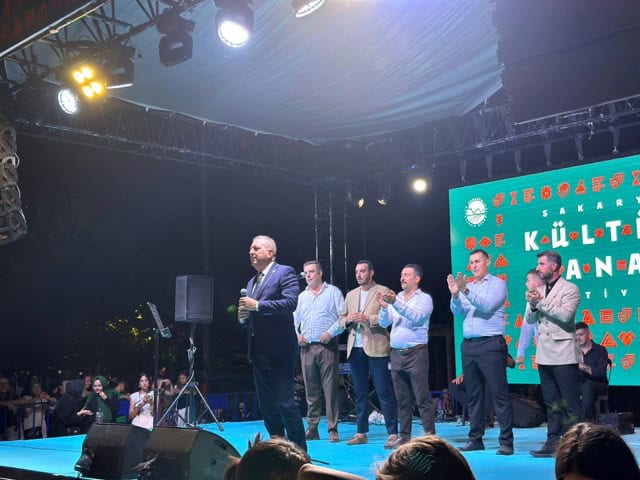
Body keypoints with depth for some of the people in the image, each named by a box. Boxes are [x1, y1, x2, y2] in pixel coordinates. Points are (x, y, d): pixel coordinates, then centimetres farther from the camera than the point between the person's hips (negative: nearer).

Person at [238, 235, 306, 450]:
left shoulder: (285, 272, -4)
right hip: (259, 350, 8)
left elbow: (290, 302, -18)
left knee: (284, 400, -7)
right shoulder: (252, 282, 19)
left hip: (280, 349, -8)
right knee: (266, 402, 11)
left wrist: (257, 306, -20)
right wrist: (243, 316, 2)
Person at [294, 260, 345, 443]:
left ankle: (333, 429, -3)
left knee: (330, 389, -6)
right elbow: (294, 320, 19)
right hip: (306, 347, 5)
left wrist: (331, 332, -14)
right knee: (311, 390, 6)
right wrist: (296, 335, 1)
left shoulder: (333, 292, 4)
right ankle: (312, 429, 10)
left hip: (327, 346, -4)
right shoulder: (301, 297, 18)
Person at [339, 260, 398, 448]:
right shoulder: (351, 295, 18)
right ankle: (361, 433, 16)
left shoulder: (382, 291, 0)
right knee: (360, 393, 10)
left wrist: (367, 318, -19)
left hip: (376, 348, -6)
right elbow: (341, 318, 18)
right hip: (355, 349, 6)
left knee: (384, 392, -6)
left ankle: (393, 433, -4)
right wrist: (347, 320, -4)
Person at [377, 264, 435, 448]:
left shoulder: (424, 298, -1)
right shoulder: (395, 298, 13)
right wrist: (383, 307, -12)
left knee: (422, 398, -6)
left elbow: (417, 317, -19)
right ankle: (404, 436, 14)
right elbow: (384, 323, 7)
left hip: (416, 353, -5)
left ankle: (430, 436, -3)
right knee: (402, 399, 9)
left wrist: (396, 303, -29)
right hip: (397, 353, 5)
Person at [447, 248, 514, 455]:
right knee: (474, 395, 9)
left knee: (499, 394, -6)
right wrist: (455, 294, -11)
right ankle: (475, 438, 14)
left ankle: (506, 441, -5)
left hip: (490, 345, -6)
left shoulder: (497, 283, 1)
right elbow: (457, 312, 6)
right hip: (468, 345, 6)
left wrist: (466, 291, -25)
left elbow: (487, 306, -15)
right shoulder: (468, 287, 17)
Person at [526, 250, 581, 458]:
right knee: (551, 403, 11)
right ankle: (553, 441, 16)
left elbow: (565, 315, -18)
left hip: (563, 354, -6)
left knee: (570, 403, -4)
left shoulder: (570, 289, -4)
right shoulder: (539, 291, 13)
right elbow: (530, 320, 12)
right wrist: (533, 305, -7)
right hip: (544, 354, 7)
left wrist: (541, 303, -14)